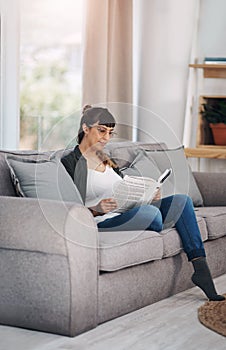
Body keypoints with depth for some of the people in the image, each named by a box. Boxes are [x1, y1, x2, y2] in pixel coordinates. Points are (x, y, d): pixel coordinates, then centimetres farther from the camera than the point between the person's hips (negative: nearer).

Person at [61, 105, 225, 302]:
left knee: (182, 201, -7)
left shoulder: (107, 161, 23)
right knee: (151, 212, -35)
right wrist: (96, 209, -28)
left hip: (128, 213, 9)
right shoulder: (69, 163, -2)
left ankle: (201, 269, -15)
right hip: (102, 221, -8)